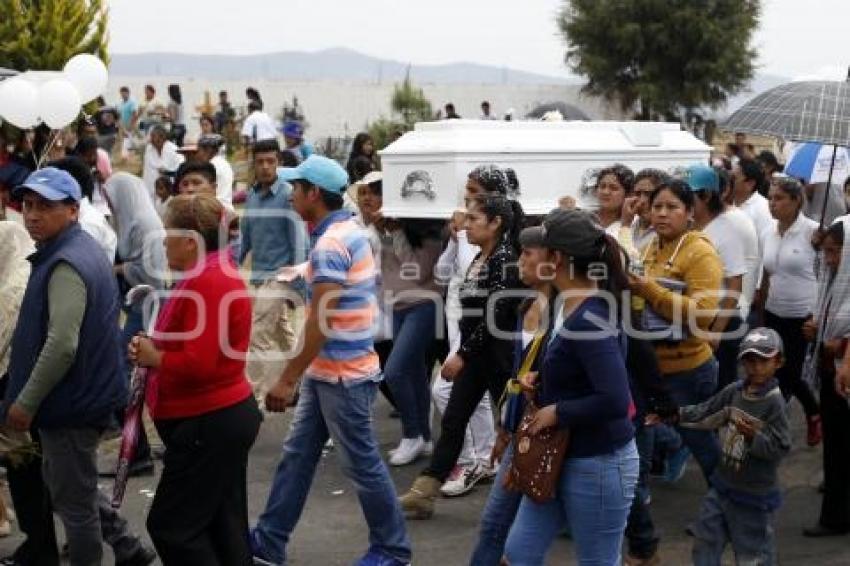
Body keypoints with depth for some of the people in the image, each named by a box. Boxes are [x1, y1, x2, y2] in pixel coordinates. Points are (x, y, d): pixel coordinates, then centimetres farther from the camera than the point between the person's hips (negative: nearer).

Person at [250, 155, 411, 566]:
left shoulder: (330, 244, -21)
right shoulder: (348, 231, 9)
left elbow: (320, 323, -24)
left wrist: (287, 379, -21)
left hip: (341, 374, -10)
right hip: (325, 370, 10)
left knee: (362, 463, 2)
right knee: (297, 455, 14)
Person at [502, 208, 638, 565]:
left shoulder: (590, 320, -25)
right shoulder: (567, 303, 4)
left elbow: (615, 401, -33)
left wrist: (557, 412, -21)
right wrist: (541, 379, 3)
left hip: (599, 464, -10)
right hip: (562, 457, 10)